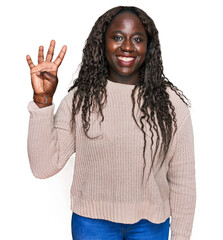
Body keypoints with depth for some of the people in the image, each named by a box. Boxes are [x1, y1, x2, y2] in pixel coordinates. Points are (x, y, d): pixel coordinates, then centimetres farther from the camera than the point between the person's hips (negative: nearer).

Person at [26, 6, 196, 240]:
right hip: (92, 220, 0)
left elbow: (183, 178, -3)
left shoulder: (171, 103, -7)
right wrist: (42, 99, -20)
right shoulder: (79, 99, -8)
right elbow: (43, 167, -13)